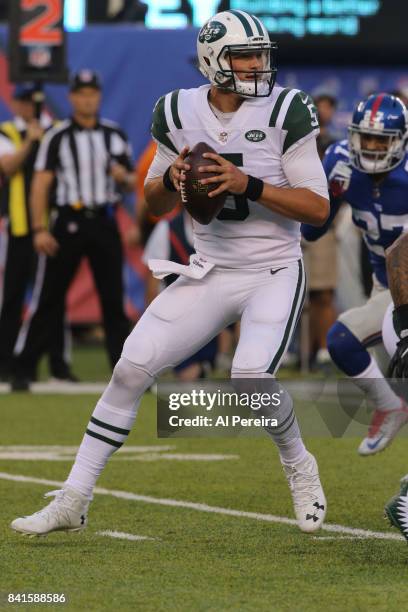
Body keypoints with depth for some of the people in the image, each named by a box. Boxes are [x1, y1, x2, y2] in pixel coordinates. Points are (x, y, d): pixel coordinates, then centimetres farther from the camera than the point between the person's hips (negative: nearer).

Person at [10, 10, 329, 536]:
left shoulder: (285, 111, -11)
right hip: (209, 271, 4)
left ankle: (299, 468, 8)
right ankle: (73, 501, 2)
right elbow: (155, 204, 11)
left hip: (274, 272, -4)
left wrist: (249, 185, -24)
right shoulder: (179, 113, 0)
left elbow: (318, 208, -12)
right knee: (133, 366, -6)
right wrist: (172, 179, -12)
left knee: (252, 378, -25)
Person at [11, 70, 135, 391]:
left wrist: (124, 177, -9)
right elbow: (41, 184, -4)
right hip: (70, 222, -3)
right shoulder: (57, 137, -1)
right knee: (49, 300, -3)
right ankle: (21, 370, 1)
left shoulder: (116, 135, 10)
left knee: (114, 301, 4)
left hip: (105, 223, 3)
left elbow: (132, 183, 16)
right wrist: (40, 229, -13)